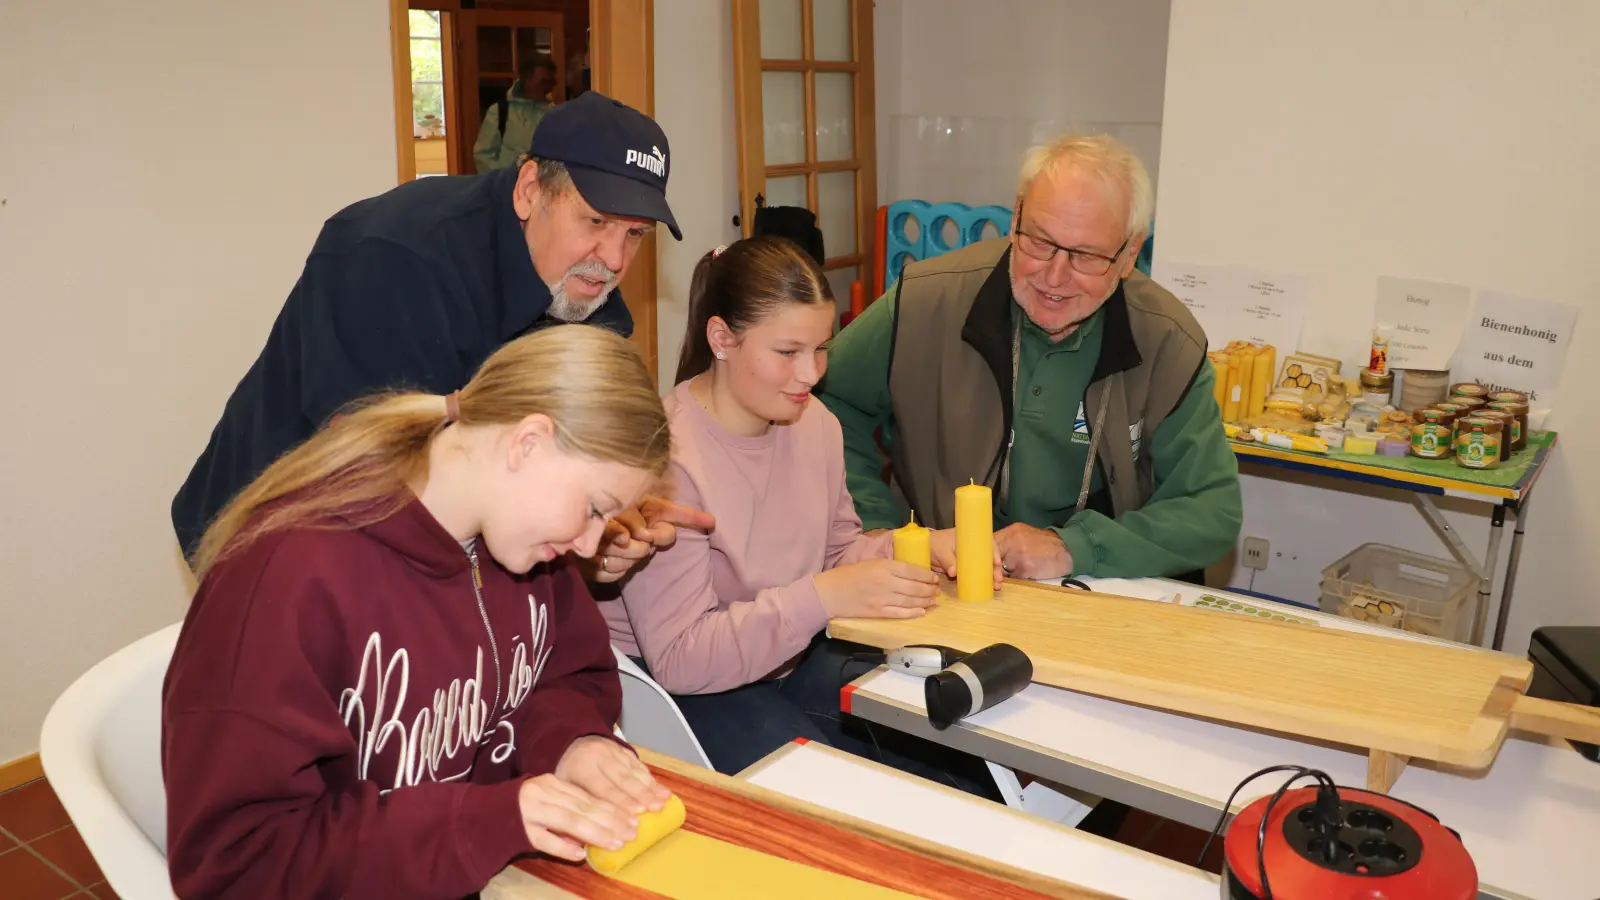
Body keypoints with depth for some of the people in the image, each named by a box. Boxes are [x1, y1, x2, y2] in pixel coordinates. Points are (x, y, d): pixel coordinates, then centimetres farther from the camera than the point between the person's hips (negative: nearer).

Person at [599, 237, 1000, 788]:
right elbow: (678, 658, -26)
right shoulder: (669, 457, -25)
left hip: (792, 660, 7)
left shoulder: (814, 422, -1)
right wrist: (823, 597, -34)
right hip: (679, 687, -6)